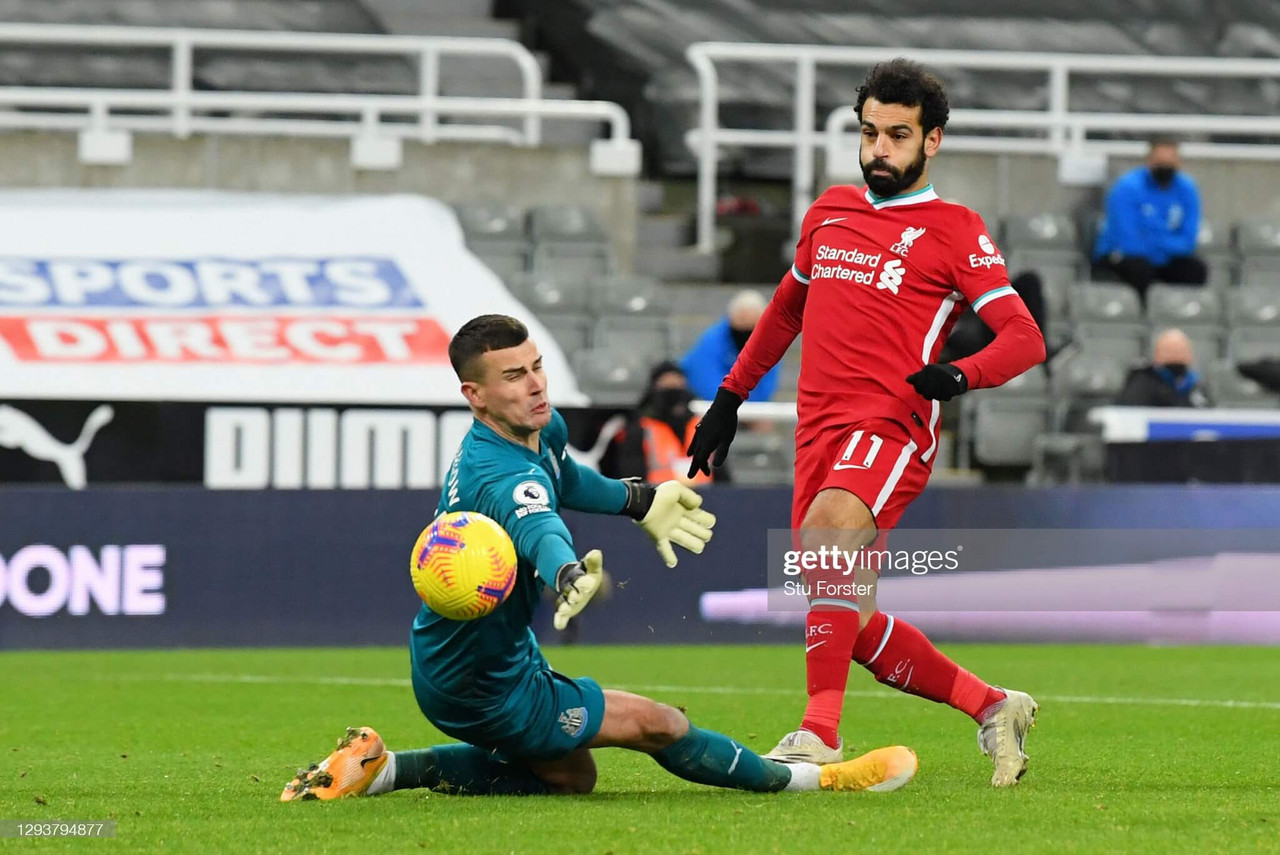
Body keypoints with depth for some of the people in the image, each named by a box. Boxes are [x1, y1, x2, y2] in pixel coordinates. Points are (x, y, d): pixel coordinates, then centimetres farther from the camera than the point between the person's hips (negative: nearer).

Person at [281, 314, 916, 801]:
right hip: (483, 690, -10)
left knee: (570, 775, 26)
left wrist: (640, 502, 34)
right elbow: (539, 528, -58)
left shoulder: (543, 428, -3)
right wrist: (570, 576, -79)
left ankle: (388, 769, 18)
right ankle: (808, 780, 15)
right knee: (659, 725, -5)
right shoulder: (498, 475, -34)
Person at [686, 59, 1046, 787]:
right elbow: (787, 310, 35)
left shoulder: (954, 231, 1)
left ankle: (821, 733, -39)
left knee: (827, 526, -36)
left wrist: (960, 376, -25)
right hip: (820, 429, 7)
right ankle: (993, 708, 25)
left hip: (891, 425, -7)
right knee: (857, 631, 5)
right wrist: (730, 398, 33)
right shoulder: (830, 212, 19)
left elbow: (1025, 338, -6)